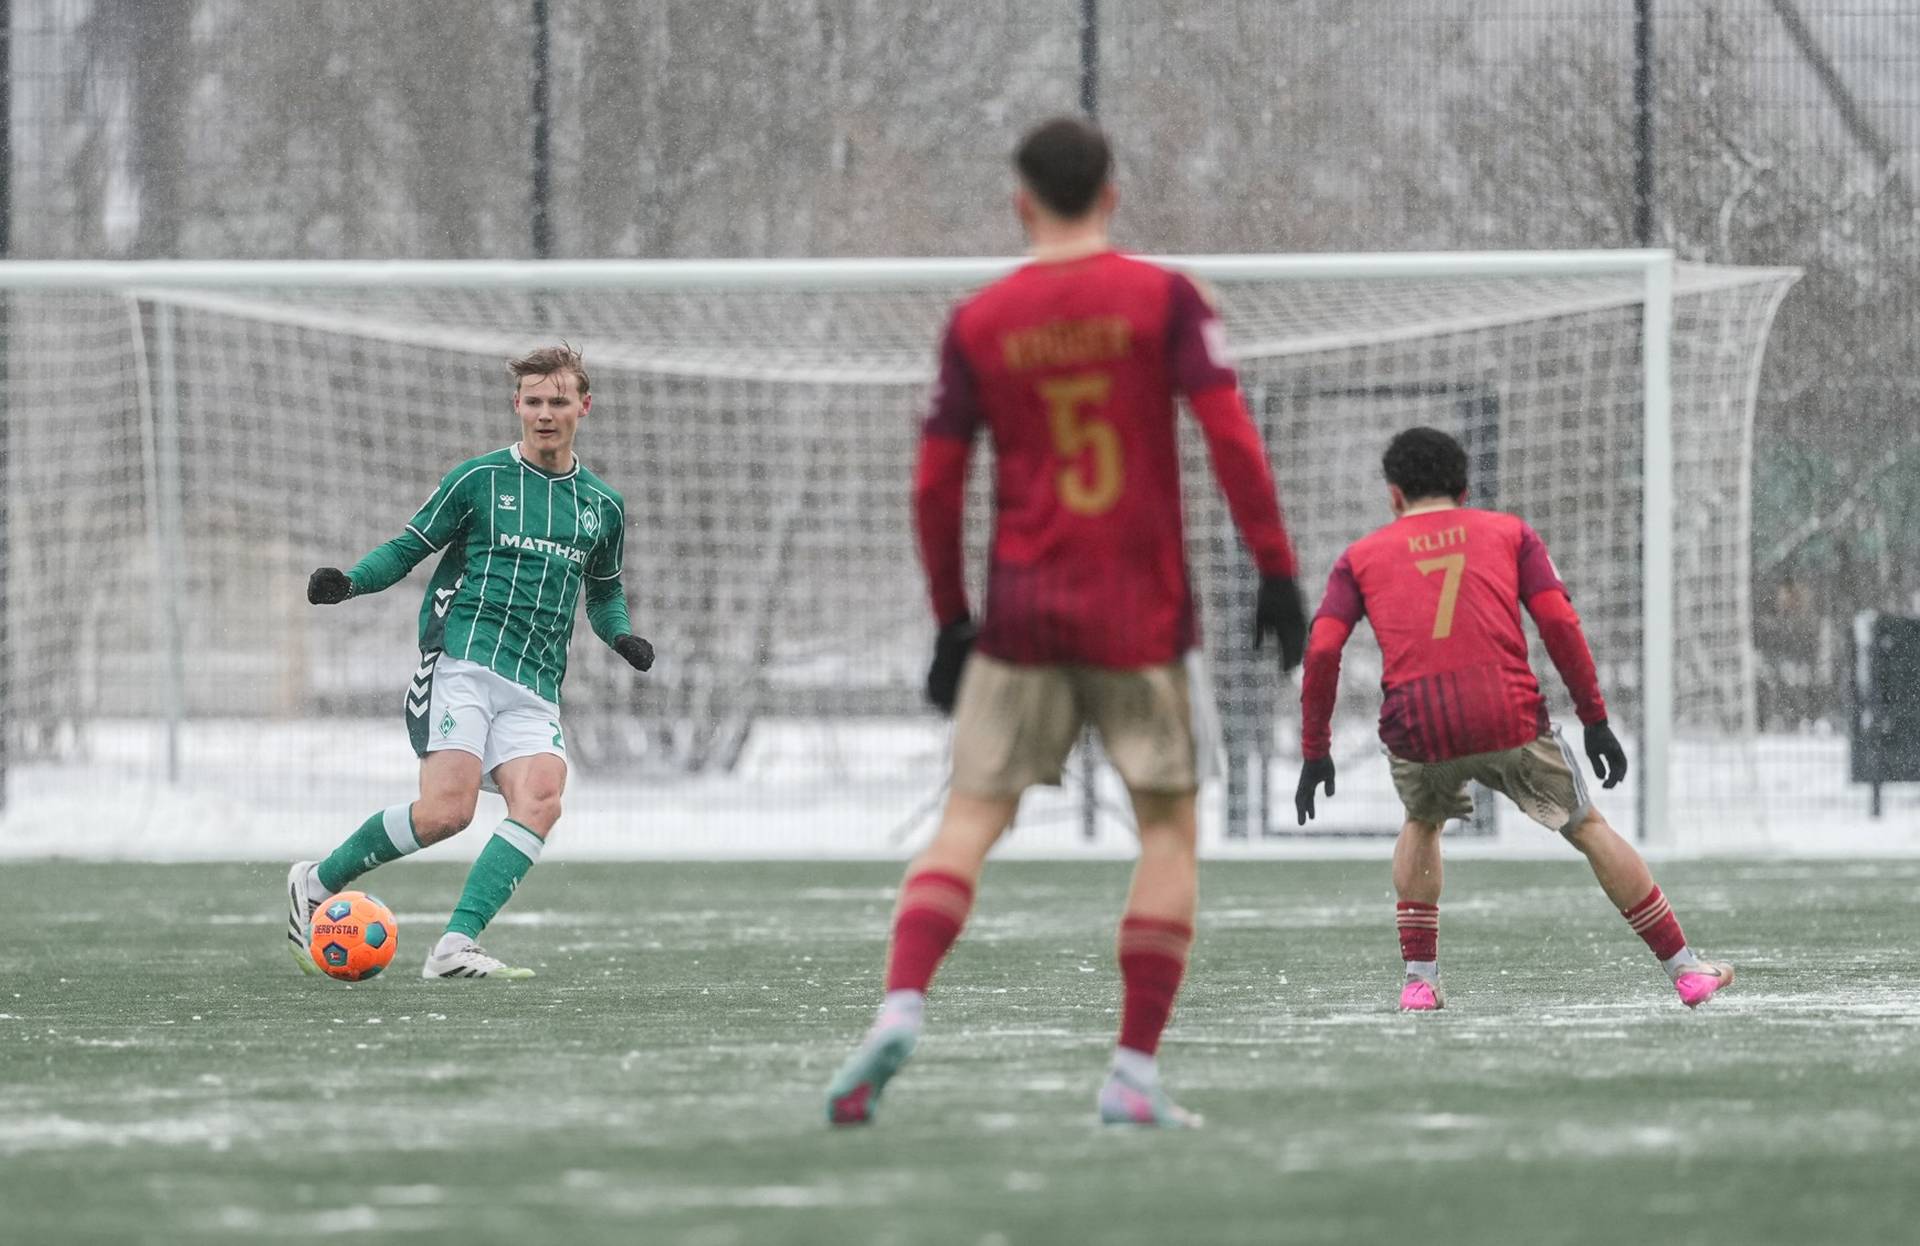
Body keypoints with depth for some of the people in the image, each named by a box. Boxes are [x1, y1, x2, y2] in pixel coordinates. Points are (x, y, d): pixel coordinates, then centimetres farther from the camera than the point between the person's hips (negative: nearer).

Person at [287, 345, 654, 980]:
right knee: (447, 809, -21)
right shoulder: (479, 479, 4)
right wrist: (349, 582, -11)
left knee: (542, 796, -24)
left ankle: (455, 947, -26)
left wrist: (621, 635, 10)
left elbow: (604, 591, 32)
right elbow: (408, 547, 8)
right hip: (461, 661, -4)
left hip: (534, 689, 4)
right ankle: (315, 882, 3)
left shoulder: (603, 506, 17)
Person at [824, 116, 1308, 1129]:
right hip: (1140, 621, -1)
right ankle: (1135, 1074, 0)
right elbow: (1231, 438, -10)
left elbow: (936, 484, 5)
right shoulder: (1163, 300, -2)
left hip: (1020, 613, 1)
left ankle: (900, 1011, -18)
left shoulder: (978, 323, 3)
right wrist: (1276, 572, -6)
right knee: (1169, 826, 8)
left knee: (969, 818, 5)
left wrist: (951, 619, 15)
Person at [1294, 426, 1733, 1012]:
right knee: (1590, 829, 14)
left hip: (1416, 729, 1)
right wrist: (1595, 720, 8)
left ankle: (1419, 978, 22)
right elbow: (1558, 622, 5)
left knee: (1422, 824, 31)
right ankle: (1685, 970, 15)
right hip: (1509, 716, -1)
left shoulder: (1361, 557, 19)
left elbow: (1322, 651, 6)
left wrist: (1315, 751, 12)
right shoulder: (1510, 533, 18)